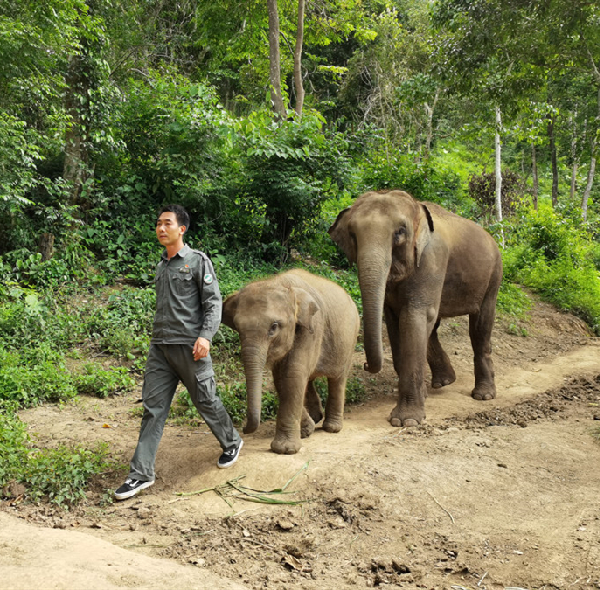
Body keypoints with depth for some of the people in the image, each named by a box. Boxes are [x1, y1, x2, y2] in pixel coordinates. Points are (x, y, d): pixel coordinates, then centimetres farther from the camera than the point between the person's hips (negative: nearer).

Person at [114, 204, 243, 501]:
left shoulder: (197, 261, -2)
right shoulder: (161, 266, 16)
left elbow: (213, 302, -7)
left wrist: (206, 336, -20)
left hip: (189, 346, -6)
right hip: (159, 346, 6)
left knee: (206, 400, 5)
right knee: (153, 407, 2)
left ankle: (231, 443, 31)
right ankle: (141, 473, 5)